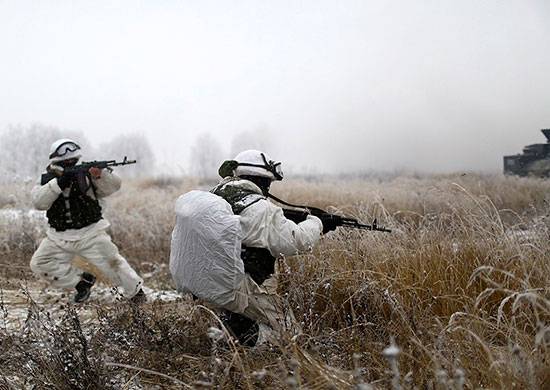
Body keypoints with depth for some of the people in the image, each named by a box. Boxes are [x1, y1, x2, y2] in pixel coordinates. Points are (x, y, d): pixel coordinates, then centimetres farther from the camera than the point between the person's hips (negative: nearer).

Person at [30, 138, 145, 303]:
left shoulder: (85, 175, -3)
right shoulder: (46, 180, 1)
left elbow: (113, 186, -11)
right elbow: (39, 201, -18)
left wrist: (101, 173, -32)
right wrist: (59, 183, -29)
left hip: (90, 233, -3)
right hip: (60, 237, 3)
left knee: (112, 262, -10)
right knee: (39, 264, -1)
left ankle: (136, 291, 10)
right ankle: (82, 281, 8)